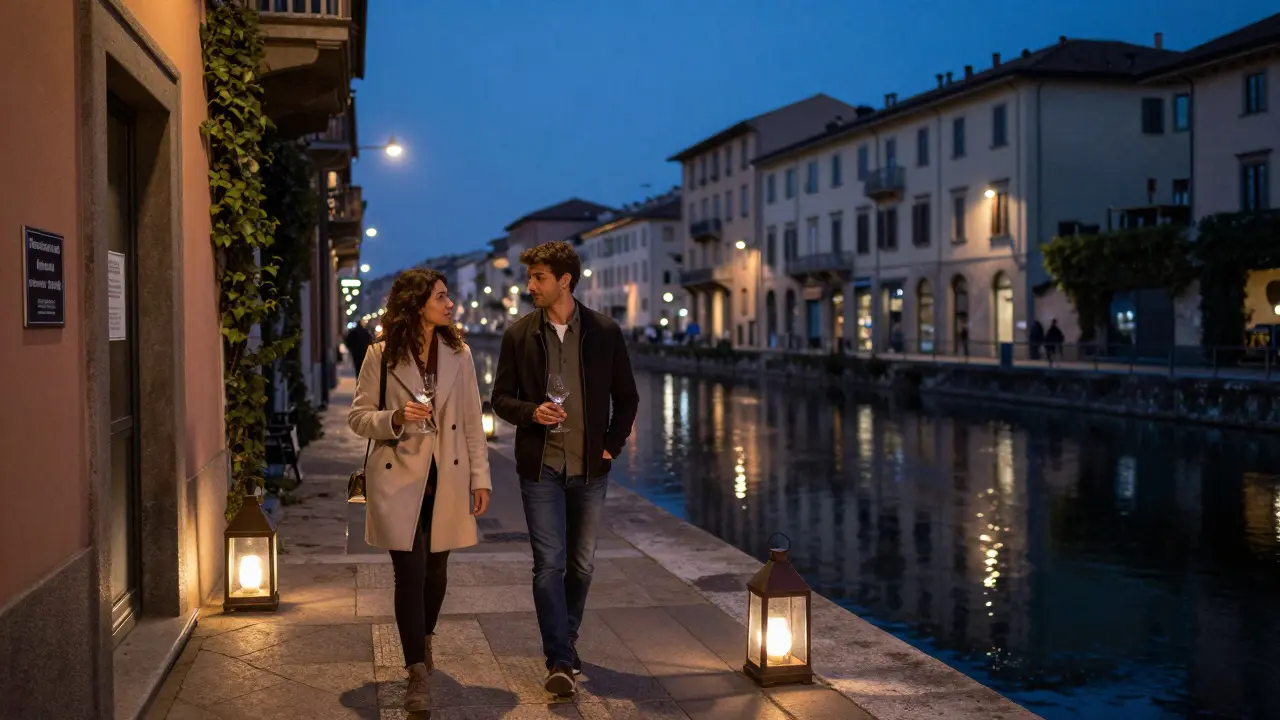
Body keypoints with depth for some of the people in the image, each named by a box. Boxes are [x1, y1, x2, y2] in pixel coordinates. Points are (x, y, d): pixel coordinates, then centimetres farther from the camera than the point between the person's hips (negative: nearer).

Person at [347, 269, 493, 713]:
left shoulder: (458, 354, 4)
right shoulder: (381, 355, -4)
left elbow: (472, 422, 5)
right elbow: (358, 417, -1)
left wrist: (480, 477, 1)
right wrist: (395, 418, -20)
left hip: (447, 480, 3)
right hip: (400, 478, -3)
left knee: (436, 570, 13)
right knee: (410, 573, -7)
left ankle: (423, 640, 39)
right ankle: (418, 673, 0)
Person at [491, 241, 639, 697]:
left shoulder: (605, 332, 0)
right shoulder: (519, 334, 0)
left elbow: (626, 397, 7)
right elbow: (501, 398, 5)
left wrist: (612, 445, -1)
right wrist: (531, 412, -15)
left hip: (589, 467, 1)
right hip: (540, 466, -1)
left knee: (581, 564, 12)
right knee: (549, 564, -7)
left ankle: (564, 642, 31)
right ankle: (560, 661, -4)